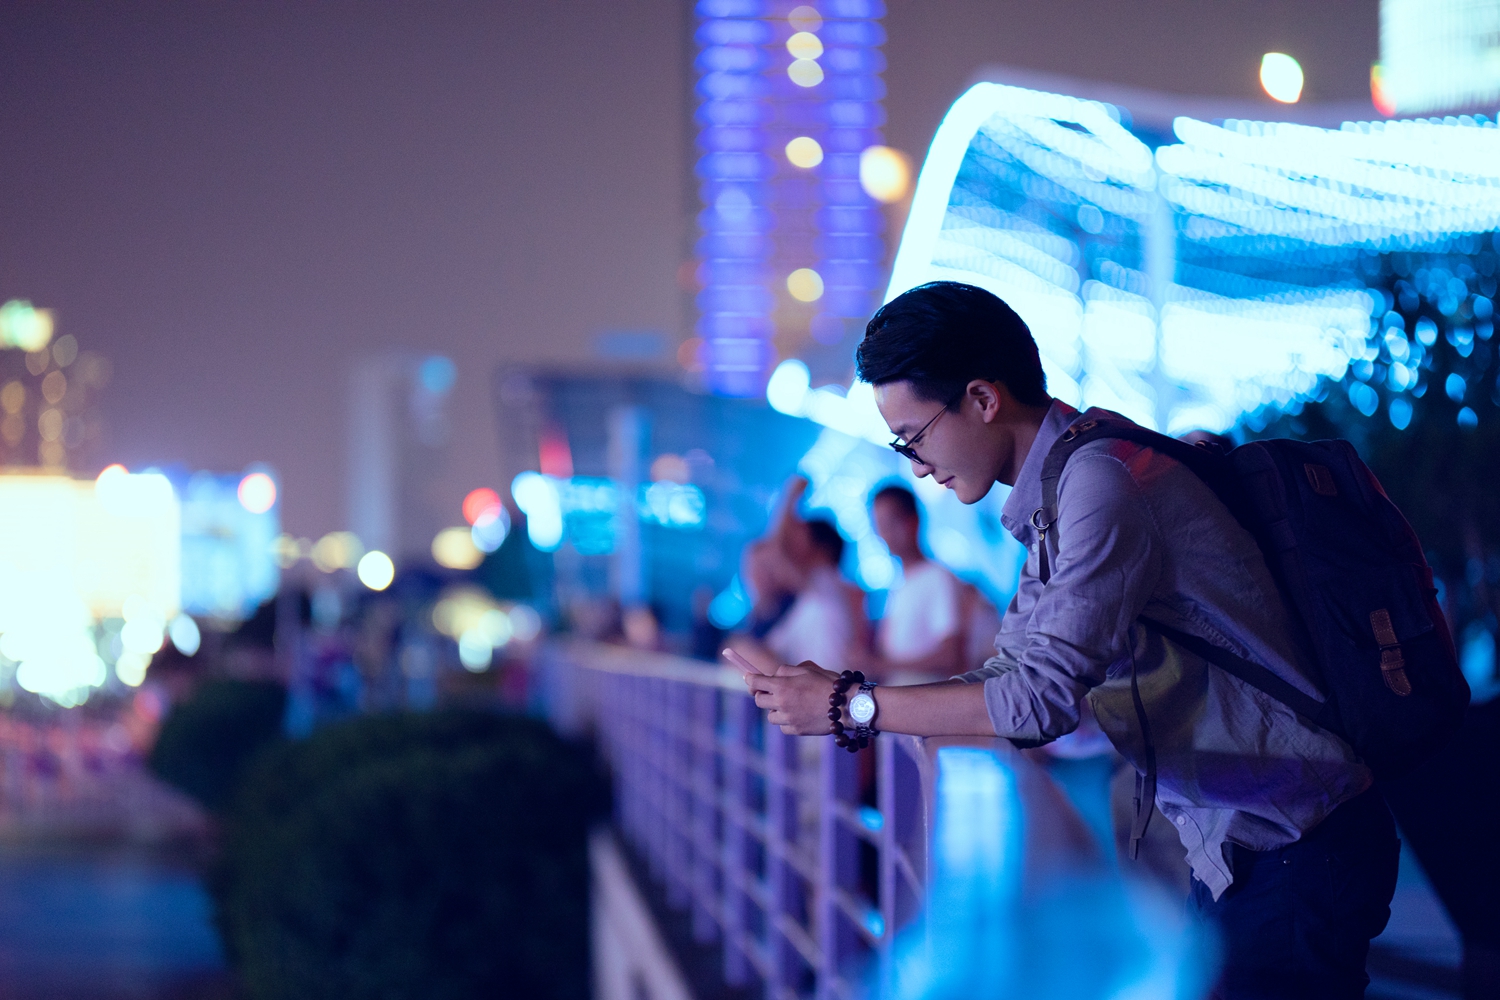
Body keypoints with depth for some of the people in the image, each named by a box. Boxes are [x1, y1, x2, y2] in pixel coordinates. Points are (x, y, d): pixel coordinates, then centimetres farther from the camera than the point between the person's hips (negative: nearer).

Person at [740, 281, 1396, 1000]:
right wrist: (821, 695, 8)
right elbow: (1012, 677, 17)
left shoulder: (1099, 479, -19)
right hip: (1233, 852, 10)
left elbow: (1043, 697, -23)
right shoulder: (1054, 500, 13)